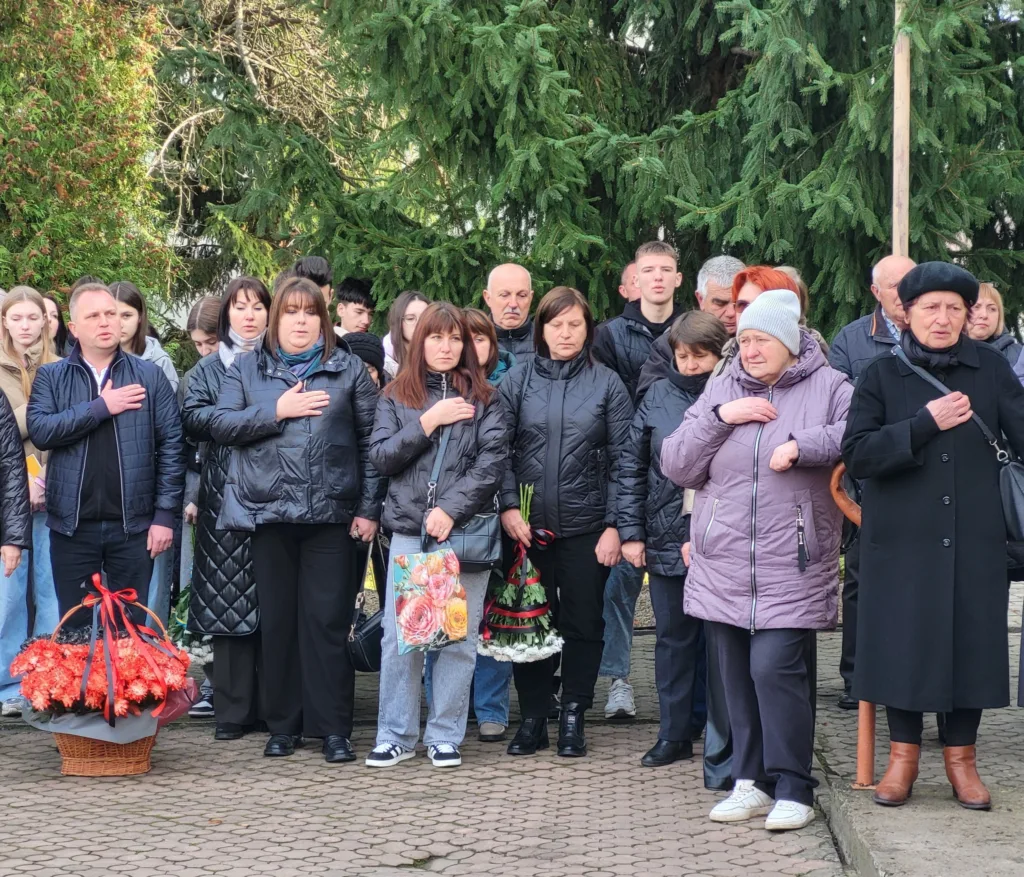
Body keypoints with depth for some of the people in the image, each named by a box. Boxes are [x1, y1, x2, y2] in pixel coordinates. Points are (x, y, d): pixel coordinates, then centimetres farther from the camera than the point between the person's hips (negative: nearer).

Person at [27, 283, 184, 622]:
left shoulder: (150, 376, 3)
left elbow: (171, 445, 0)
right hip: (72, 525, 0)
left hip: (133, 523, 0)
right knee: (74, 630, 9)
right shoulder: (50, 377, 4)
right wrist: (100, 407, -15)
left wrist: (165, 514, -5)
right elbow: (39, 430, -12)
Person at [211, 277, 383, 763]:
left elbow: (370, 441, 4)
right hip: (269, 513, 2)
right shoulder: (246, 369, 11)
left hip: (331, 514, -1)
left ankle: (333, 728, 4)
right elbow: (221, 425, 0)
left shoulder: (349, 370, 8)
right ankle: (283, 725, 17)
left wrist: (369, 508, -2)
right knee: (277, 622, 7)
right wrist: (277, 411, -11)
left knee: (327, 622, -2)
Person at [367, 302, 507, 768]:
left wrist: (451, 508, -12)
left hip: (465, 529, -1)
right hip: (408, 528, 1)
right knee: (399, 635, 0)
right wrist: (429, 422, -8)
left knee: (459, 638, 1)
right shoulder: (396, 396, 11)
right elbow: (380, 456, 2)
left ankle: (445, 735, 10)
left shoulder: (483, 398, 7)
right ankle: (395, 735, 10)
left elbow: (492, 461, -3)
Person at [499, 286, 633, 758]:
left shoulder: (607, 383, 1)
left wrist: (615, 525, -6)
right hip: (529, 524, 1)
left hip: (586, 525, -1)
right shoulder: (518, 379, 3)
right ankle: (533, 717, 17)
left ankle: (573, 716, 18)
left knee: (584, 623, 6)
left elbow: (622, 460, -1)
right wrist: (508, 506, -12)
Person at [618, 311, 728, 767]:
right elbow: (632, 467, 7)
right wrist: (630, 531, 2)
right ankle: (674, 734, 20)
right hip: (667, 539, 3)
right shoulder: (659, 396, 4)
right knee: (673, 636, 11)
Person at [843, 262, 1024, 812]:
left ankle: (961, 756, 20)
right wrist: (925, 424, -16)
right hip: (902, 539, -1)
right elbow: (855, 455, -8)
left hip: (974, 538, 1)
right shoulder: (881, 376, 2)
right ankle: (903, 754, 19)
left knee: (971, 639, 5)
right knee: (902, 641, 3)